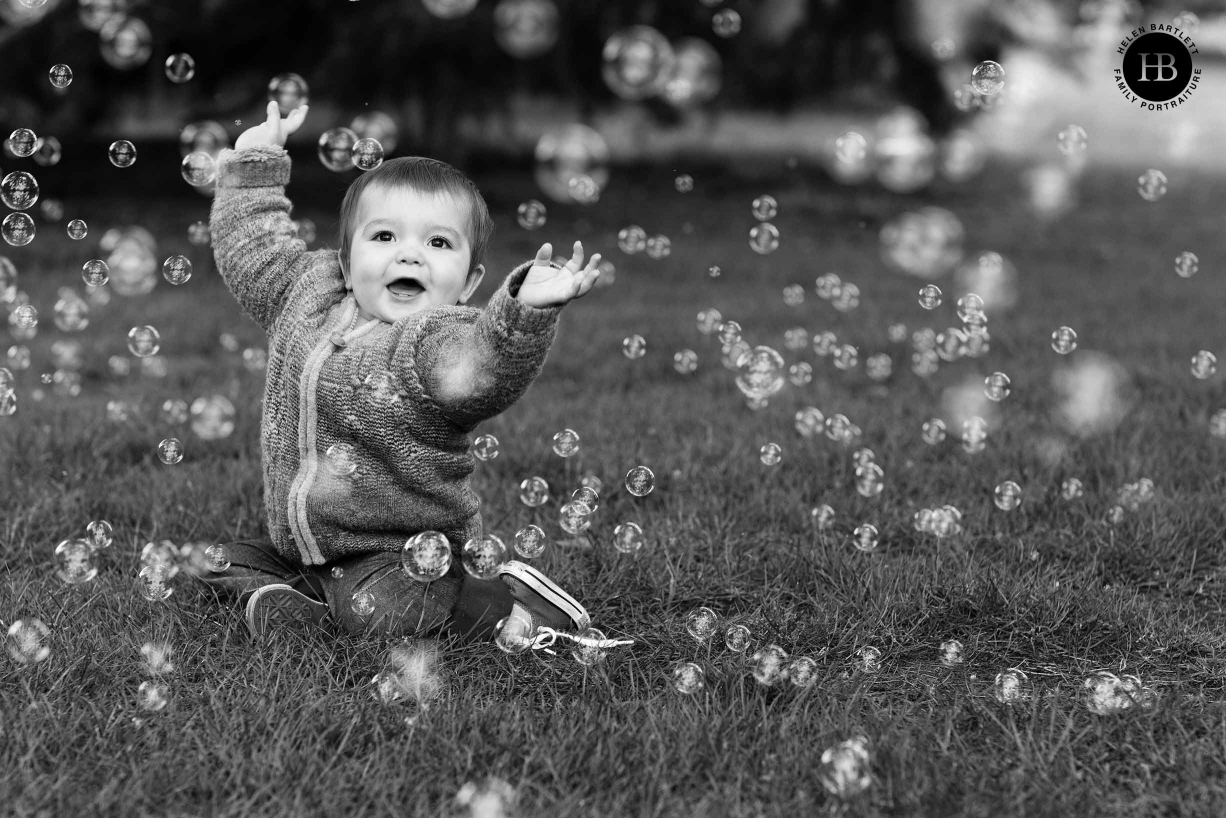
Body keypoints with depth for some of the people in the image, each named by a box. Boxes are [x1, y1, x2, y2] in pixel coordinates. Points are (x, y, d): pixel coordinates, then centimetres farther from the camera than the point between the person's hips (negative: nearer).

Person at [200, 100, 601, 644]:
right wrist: (255, 161, 21)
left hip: (405, 551, -7)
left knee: (378, 610, -31)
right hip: (296, 542, 7)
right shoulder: (308, 296, 4)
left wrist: (526, 312, -58)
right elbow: (252, 252, 21)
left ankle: (511, 603, -11)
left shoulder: (439, 343, -19)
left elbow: (480, 374, -41)